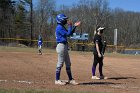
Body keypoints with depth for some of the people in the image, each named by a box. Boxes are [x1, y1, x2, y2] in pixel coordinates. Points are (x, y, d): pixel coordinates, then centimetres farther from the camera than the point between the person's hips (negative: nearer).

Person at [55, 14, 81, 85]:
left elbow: (70, 33, 19)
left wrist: (75, 26, 12)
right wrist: (70, 25, -11)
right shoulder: (59, 27, -14)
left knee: (68, 64, 12)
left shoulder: (62, 27, 17)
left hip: (65, 47, 10)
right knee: (60, 63, -4)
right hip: (61, 46, -10)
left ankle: (70, 79, 18)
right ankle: (57, 80, 4)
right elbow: (68, 34, -19)